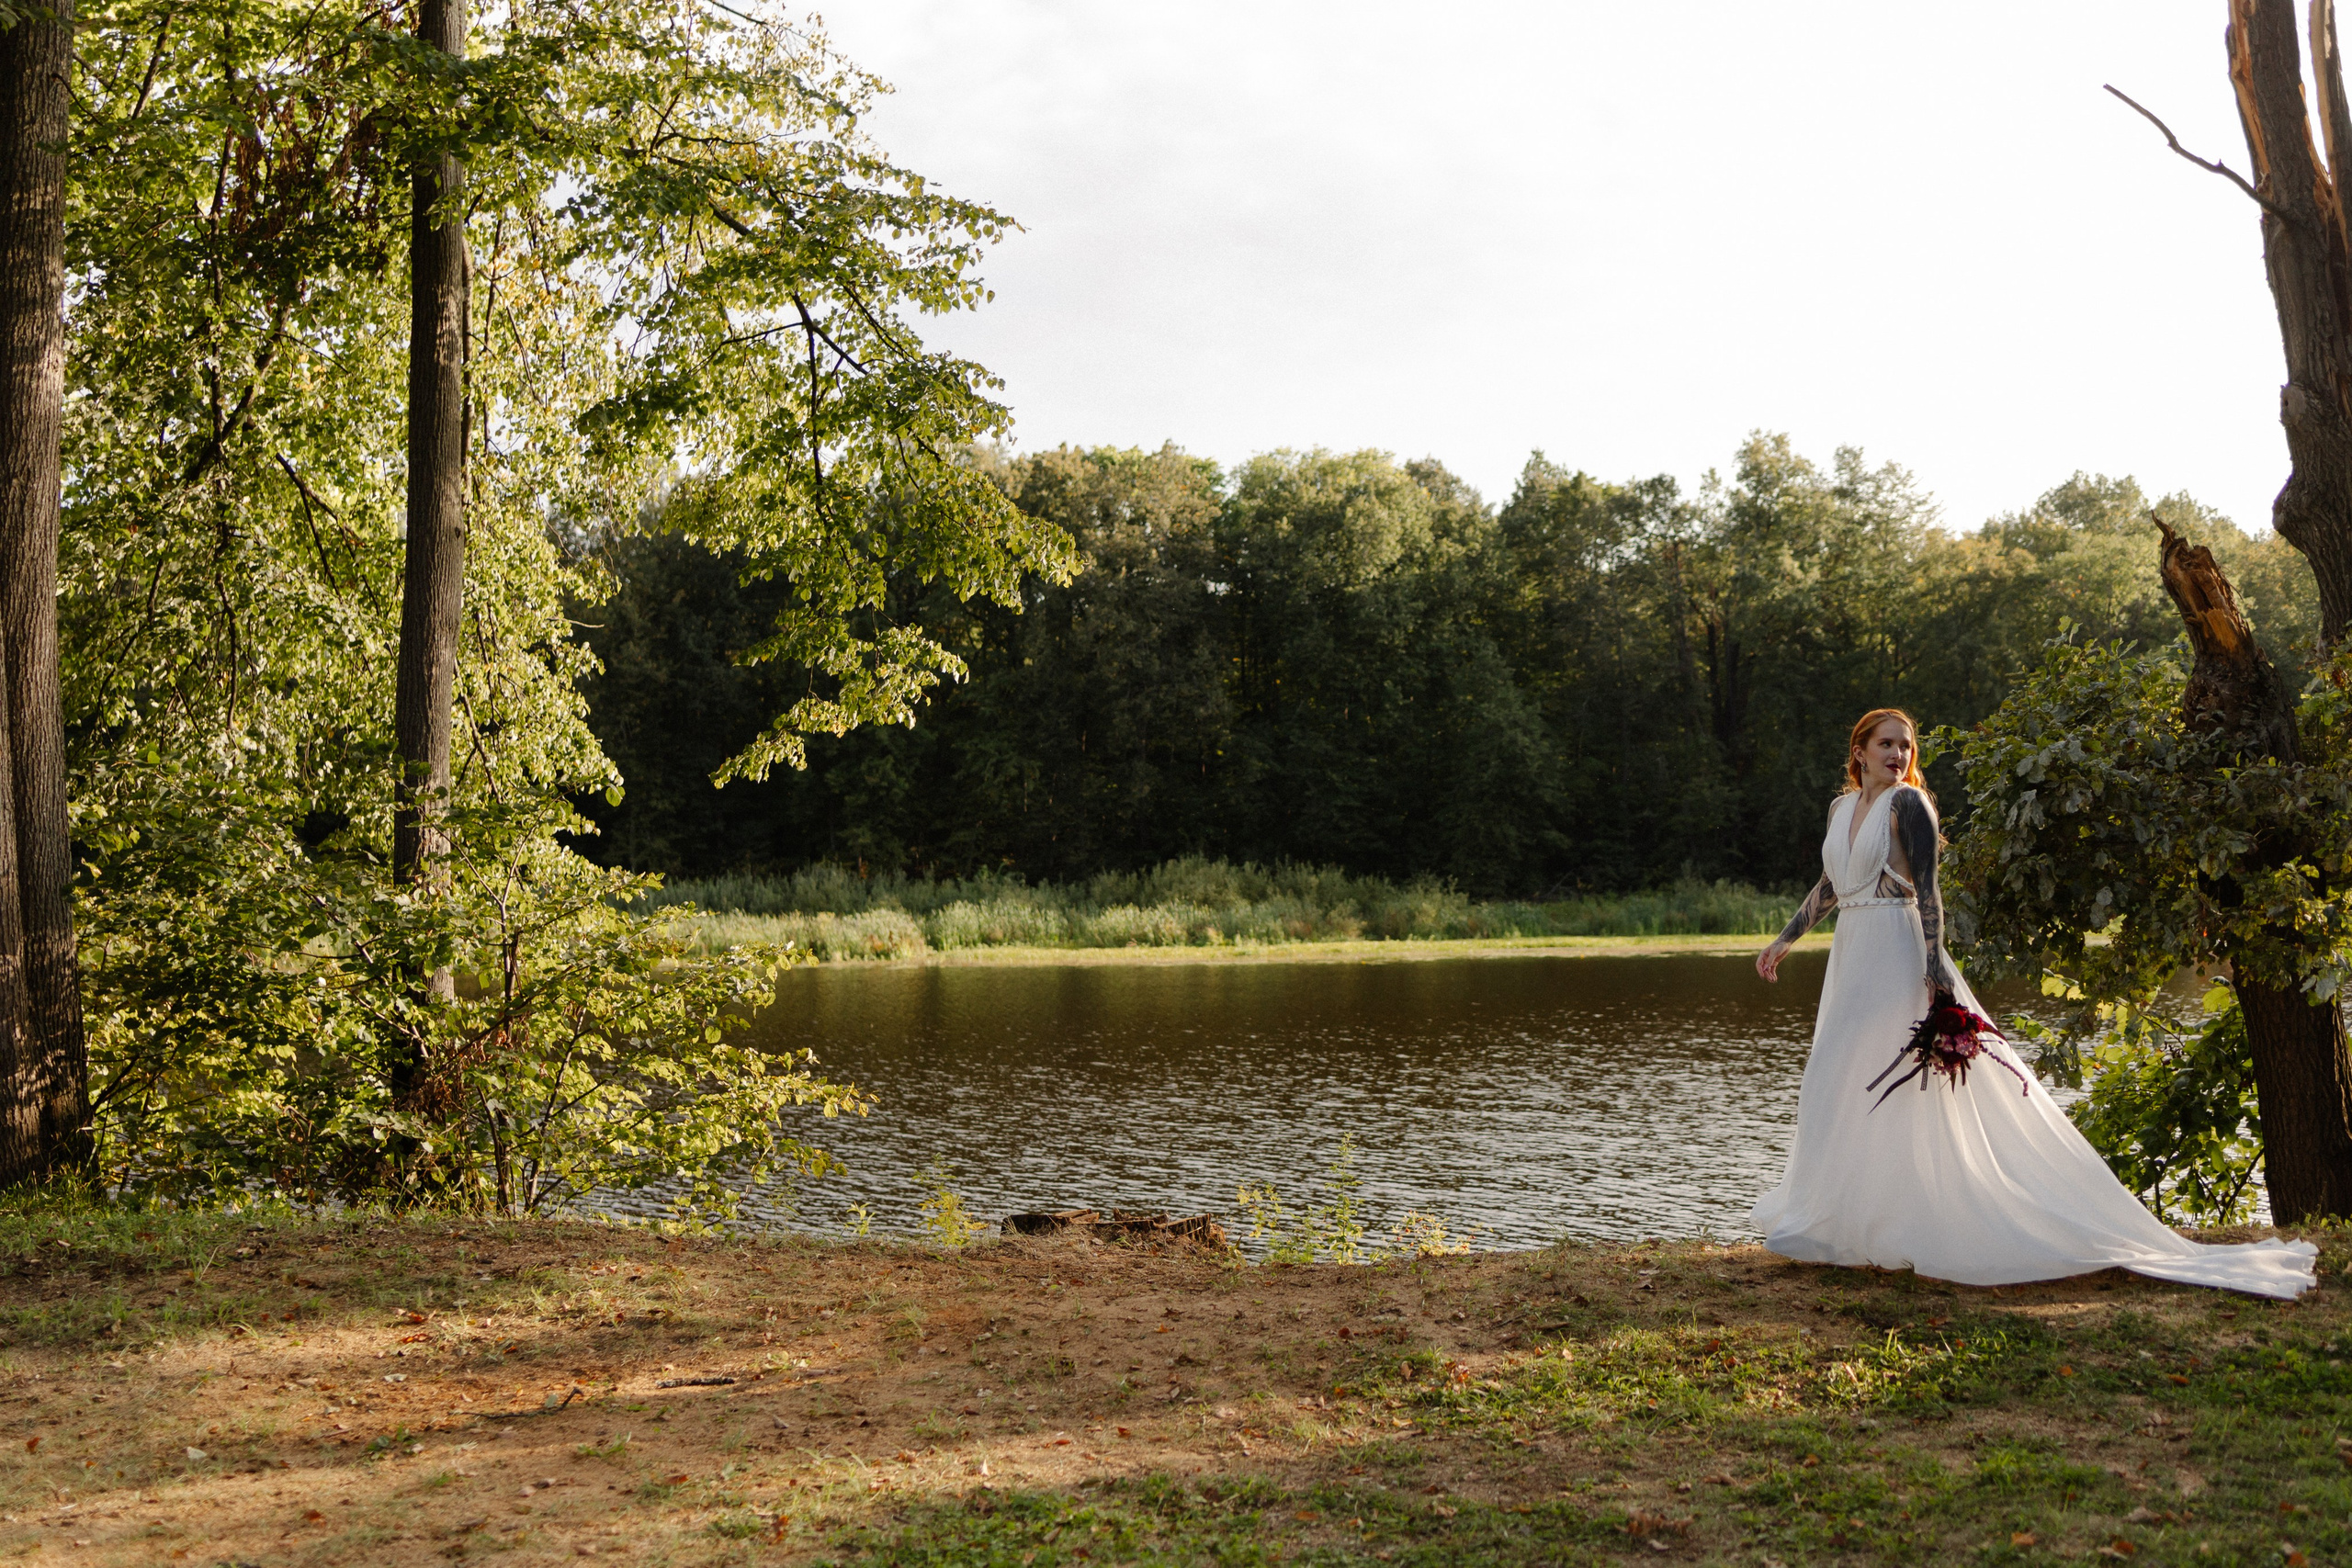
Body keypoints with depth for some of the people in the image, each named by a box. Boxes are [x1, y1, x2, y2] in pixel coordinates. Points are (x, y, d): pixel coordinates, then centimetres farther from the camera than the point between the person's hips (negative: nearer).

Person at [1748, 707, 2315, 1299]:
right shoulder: (1844, 806, 13)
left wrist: (1934, 964, -21)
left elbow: (1926, 888, -14)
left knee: (1881, 1084, -7)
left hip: (1894, 958, -8)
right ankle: (1837, 1218, 22)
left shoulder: (1907, 803, -9)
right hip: (1852, 956, 8)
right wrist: (1785, 939, 24)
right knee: (1836, 1087, 12)